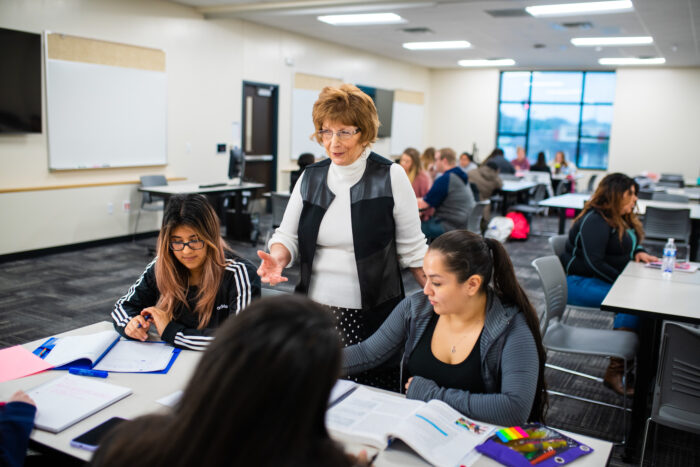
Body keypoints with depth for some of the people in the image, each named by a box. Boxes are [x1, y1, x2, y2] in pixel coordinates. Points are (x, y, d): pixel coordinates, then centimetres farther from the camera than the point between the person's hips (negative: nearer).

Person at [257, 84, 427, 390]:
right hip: (315, 308, 3)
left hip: (373, 313, -3)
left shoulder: (390, 177, -4)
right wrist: (277, 258, -11)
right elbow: (287, 235, 10)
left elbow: (411, 248, 0)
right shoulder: (310, 177, 7)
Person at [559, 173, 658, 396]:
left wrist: (639, 252, 8)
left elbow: (632, 242, 31)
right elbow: (594, 263, -22)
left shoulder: (622, 218, 15)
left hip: (605, 279, 9)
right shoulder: (595, 221, -15)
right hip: (580, 283, -9)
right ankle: (615, 372, -26)